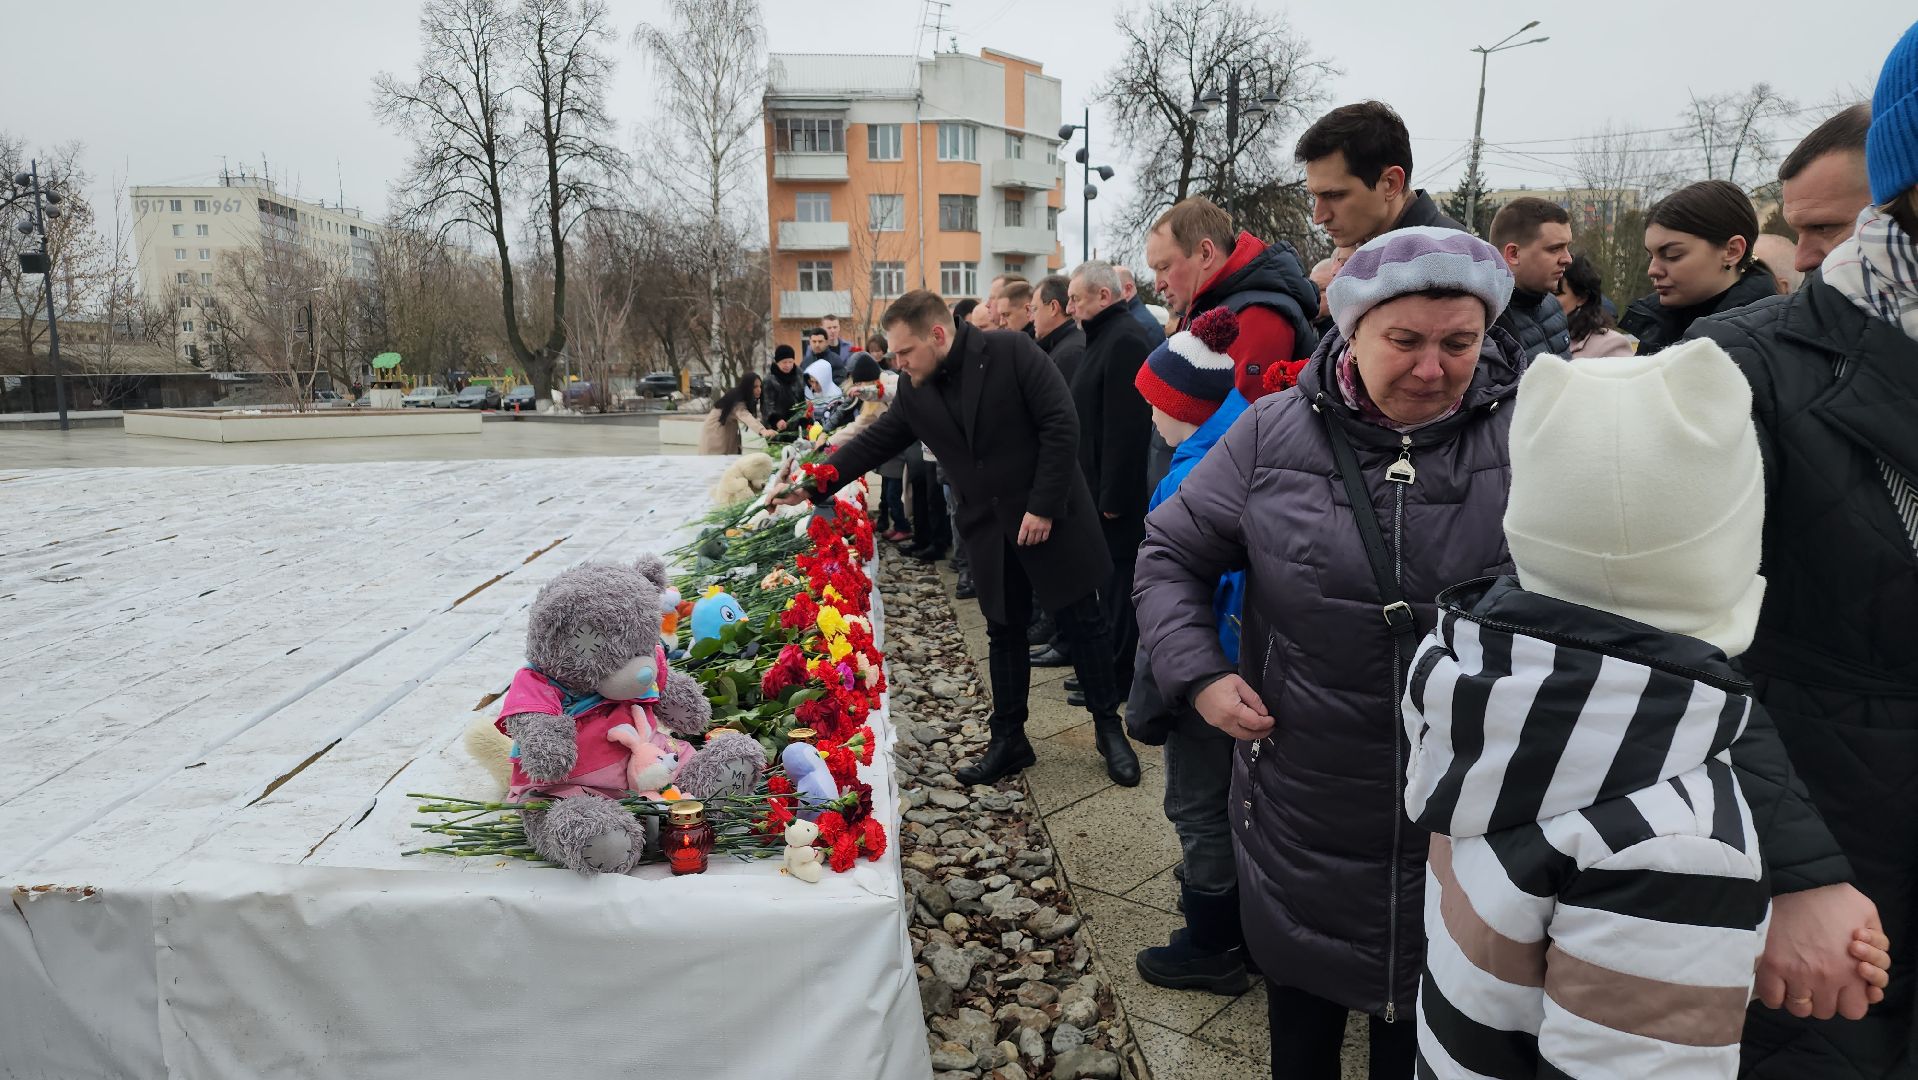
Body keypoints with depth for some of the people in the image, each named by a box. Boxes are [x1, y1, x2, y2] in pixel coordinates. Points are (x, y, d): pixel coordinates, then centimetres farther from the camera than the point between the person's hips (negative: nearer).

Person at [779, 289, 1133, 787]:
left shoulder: (1012, 352, -15)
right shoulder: (914, 391, 2)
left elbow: (1061, 425, -17)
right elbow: (873, 443, 10)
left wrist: (1043, 507, -18)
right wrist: (813, 486, 6)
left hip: (1052, 518, -5)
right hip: (990, 533, 5)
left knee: (1083, 623, 6)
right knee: (1004, 633, 12)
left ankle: (1109, 728, 23)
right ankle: (1008, 740, 25)